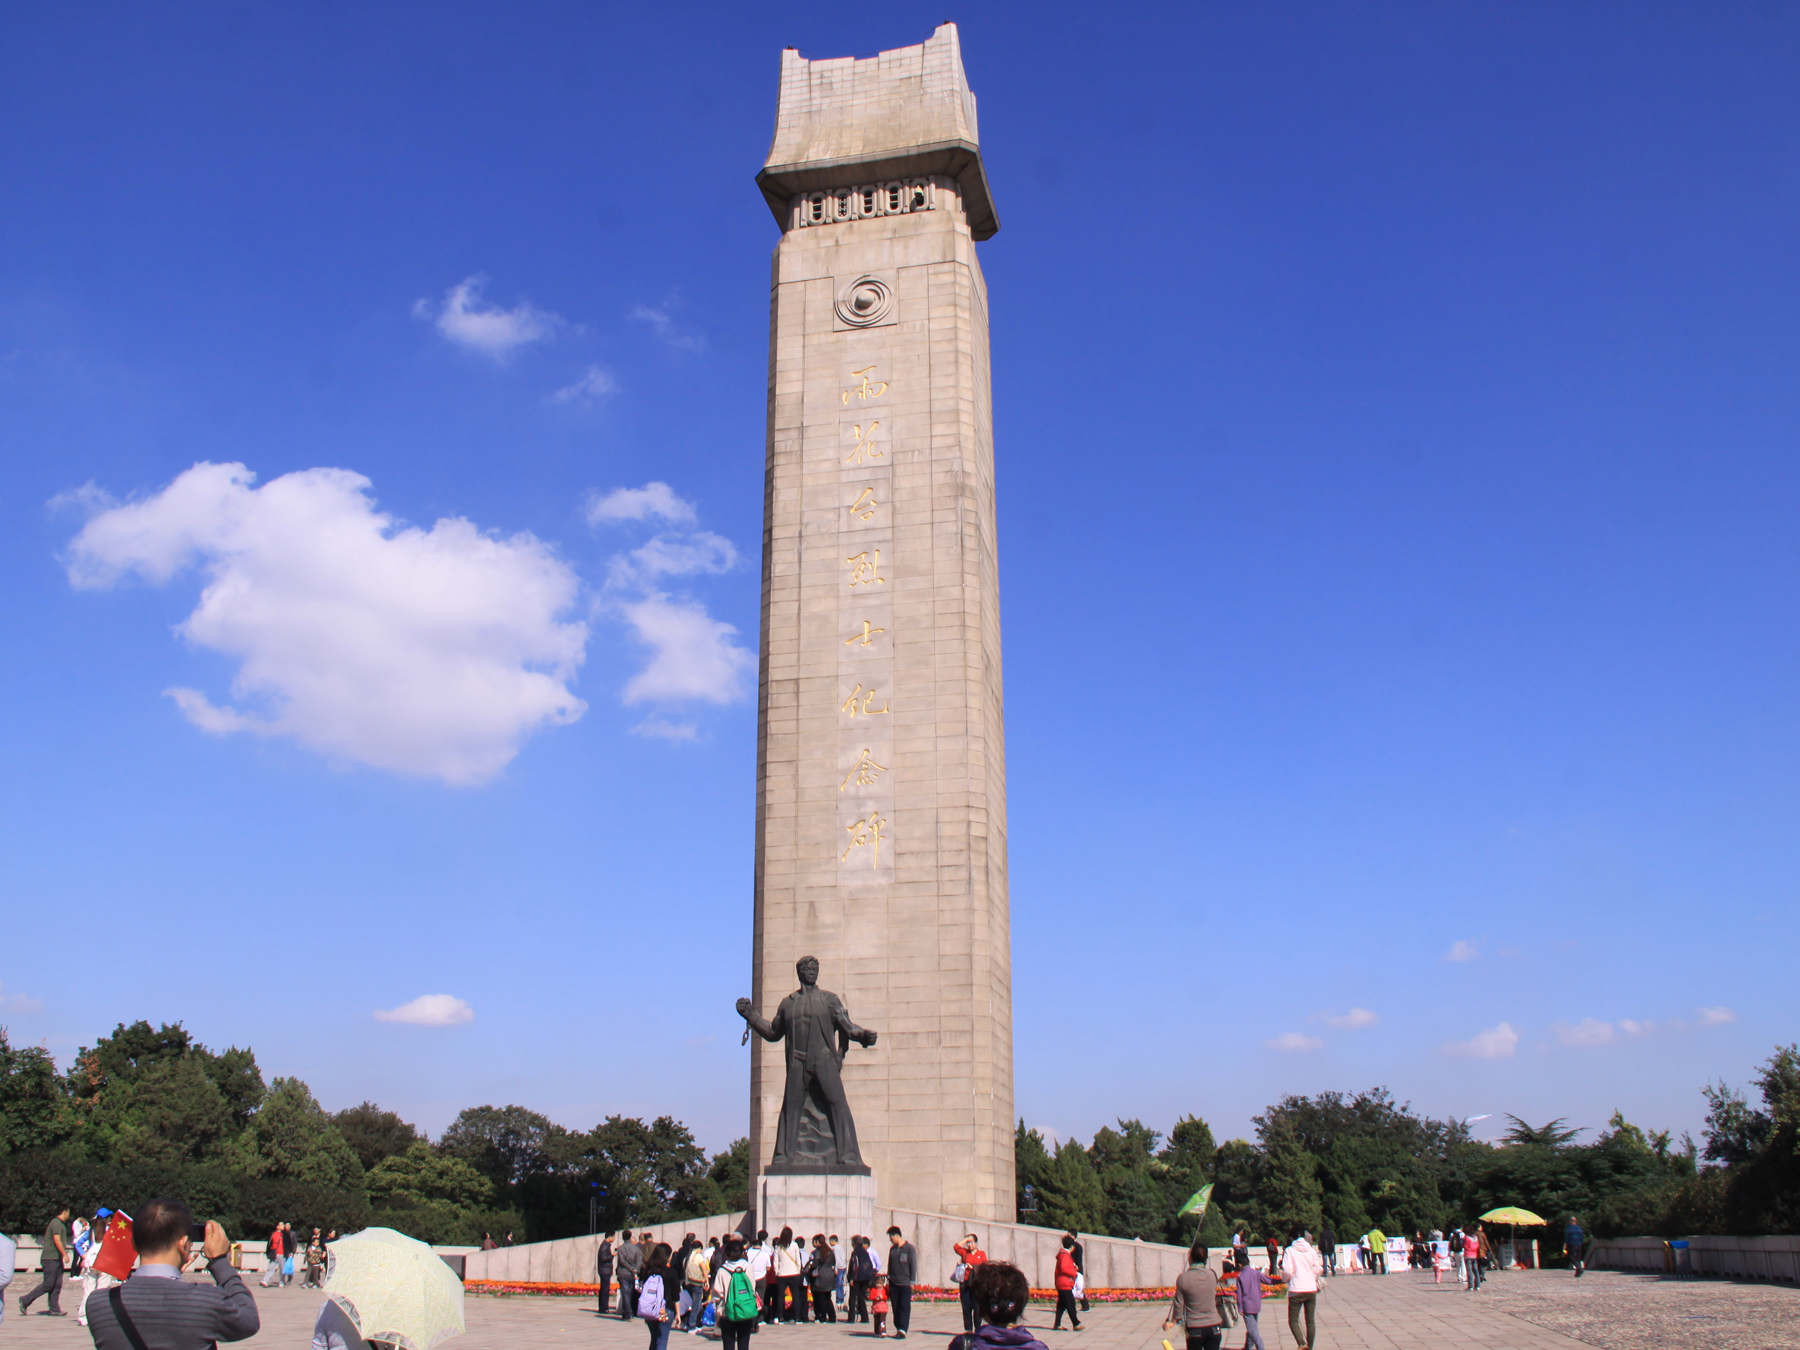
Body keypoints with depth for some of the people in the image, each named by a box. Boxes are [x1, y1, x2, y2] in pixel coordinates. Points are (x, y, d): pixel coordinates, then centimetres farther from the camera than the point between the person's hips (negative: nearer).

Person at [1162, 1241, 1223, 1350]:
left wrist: (1173, 1321, 15)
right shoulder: (1212, 1274, -4)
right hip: (1214, 1327, 2)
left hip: (1194, 1329, -2)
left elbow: (1179, 1304, -3)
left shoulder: (1183, 1278, -11)